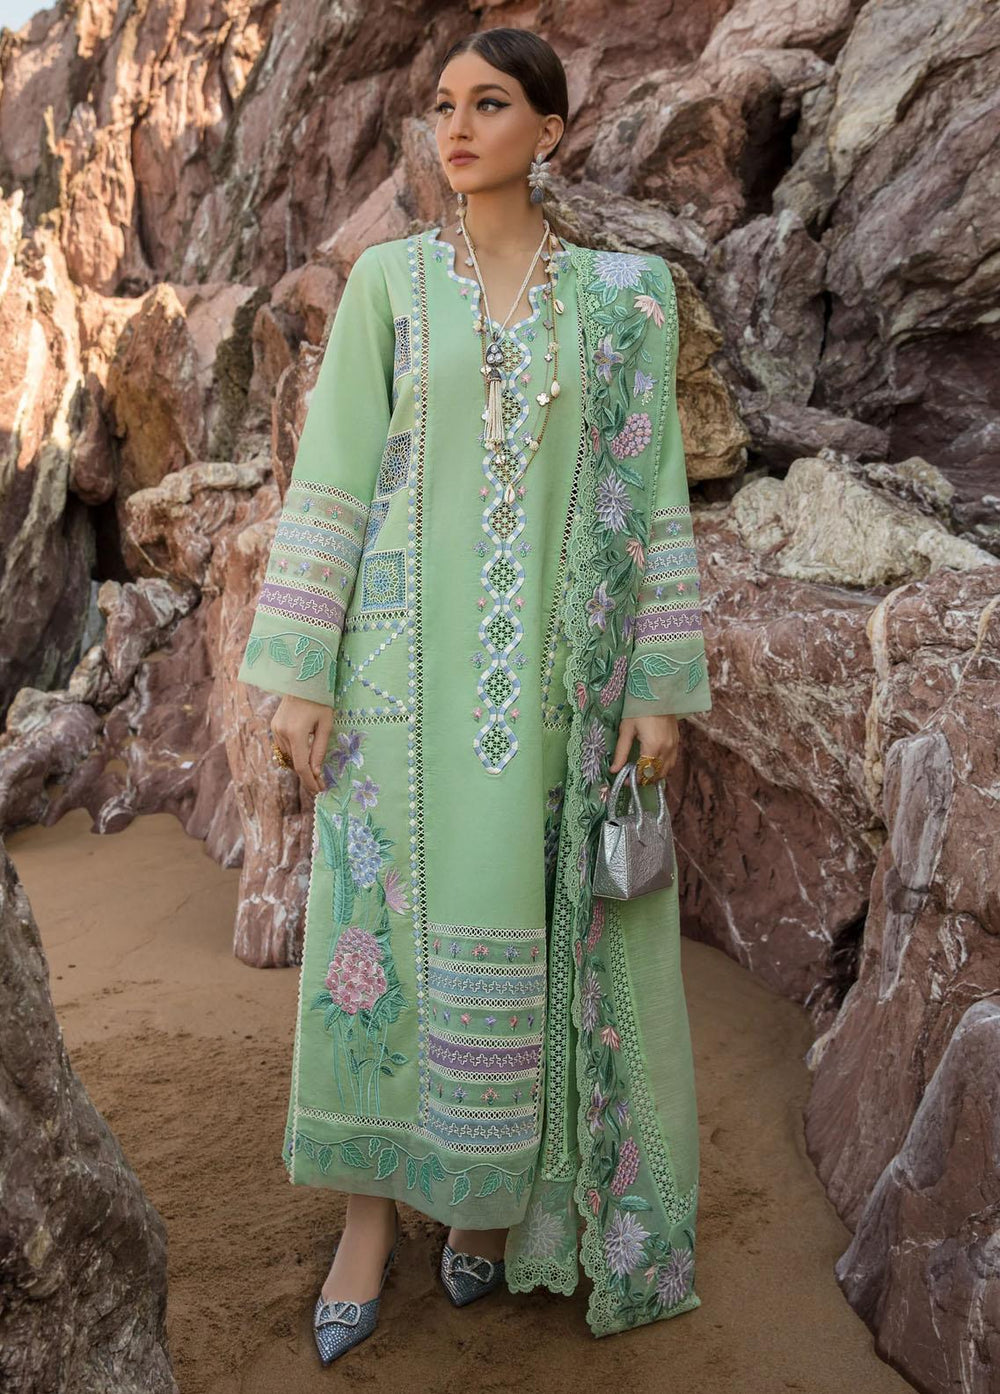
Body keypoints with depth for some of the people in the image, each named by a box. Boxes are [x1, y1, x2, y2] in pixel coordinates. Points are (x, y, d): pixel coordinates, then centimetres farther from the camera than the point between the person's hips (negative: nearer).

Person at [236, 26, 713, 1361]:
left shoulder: (625, 292, 5)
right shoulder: (387, 280, 5)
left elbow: (651, 491, 3)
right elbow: (332, 478, 1)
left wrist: (659, 687, -3)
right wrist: (300, 675, -5)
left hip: (555, 664, 0)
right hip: (410, 658, 0)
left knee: (536, 928, 6)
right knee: (386, 921, 2)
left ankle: (494, 1190, 29)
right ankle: (372, 1212, 20)